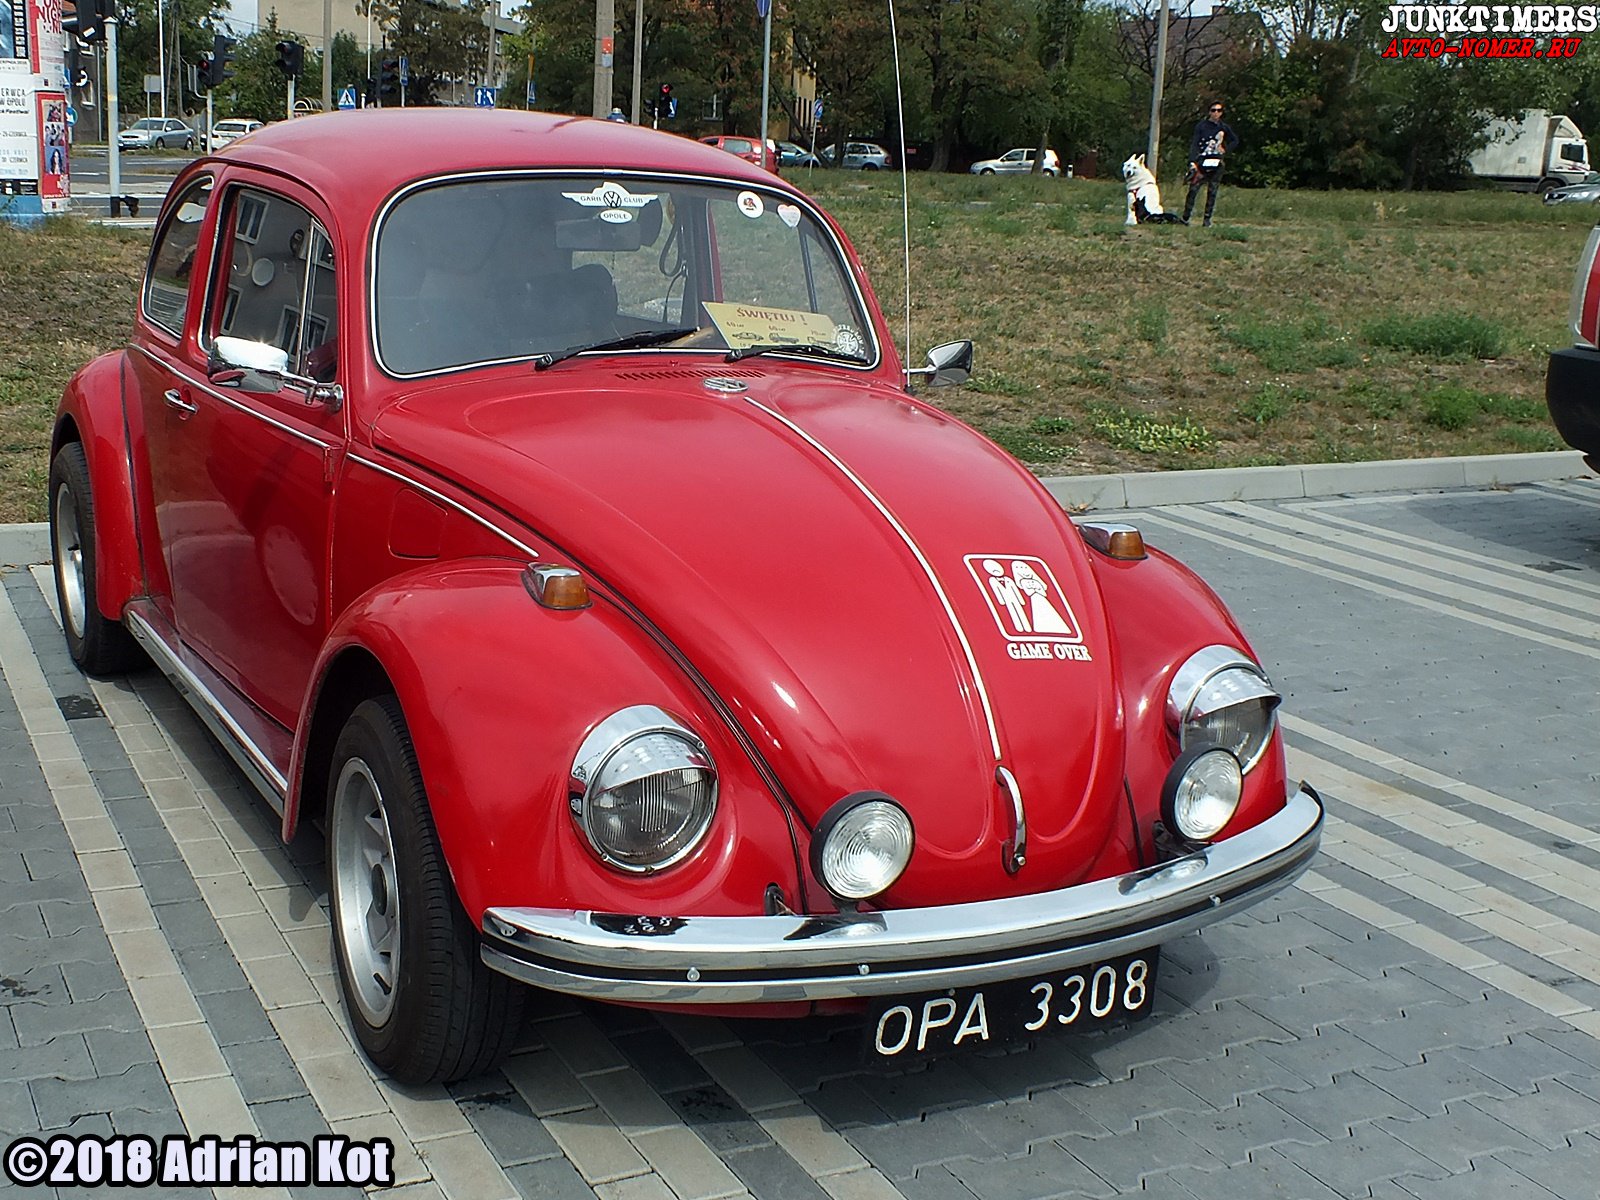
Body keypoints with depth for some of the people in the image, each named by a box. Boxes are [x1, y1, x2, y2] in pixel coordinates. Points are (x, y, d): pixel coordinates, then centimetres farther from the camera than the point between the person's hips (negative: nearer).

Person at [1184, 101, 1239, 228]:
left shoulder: (1224, 128, 10)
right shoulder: (1201, 126, 0)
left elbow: (1235, 141, 24)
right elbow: (1194, 144, -8)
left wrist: (1225, 149, 6)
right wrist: (1192, 162, -21)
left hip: (1216, 164, 3)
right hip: (1202, 161, -3)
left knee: (1212, 192, 3)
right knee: (1193, 189, -10)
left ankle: (1207, 219, 8)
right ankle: (1185, 217, -5)